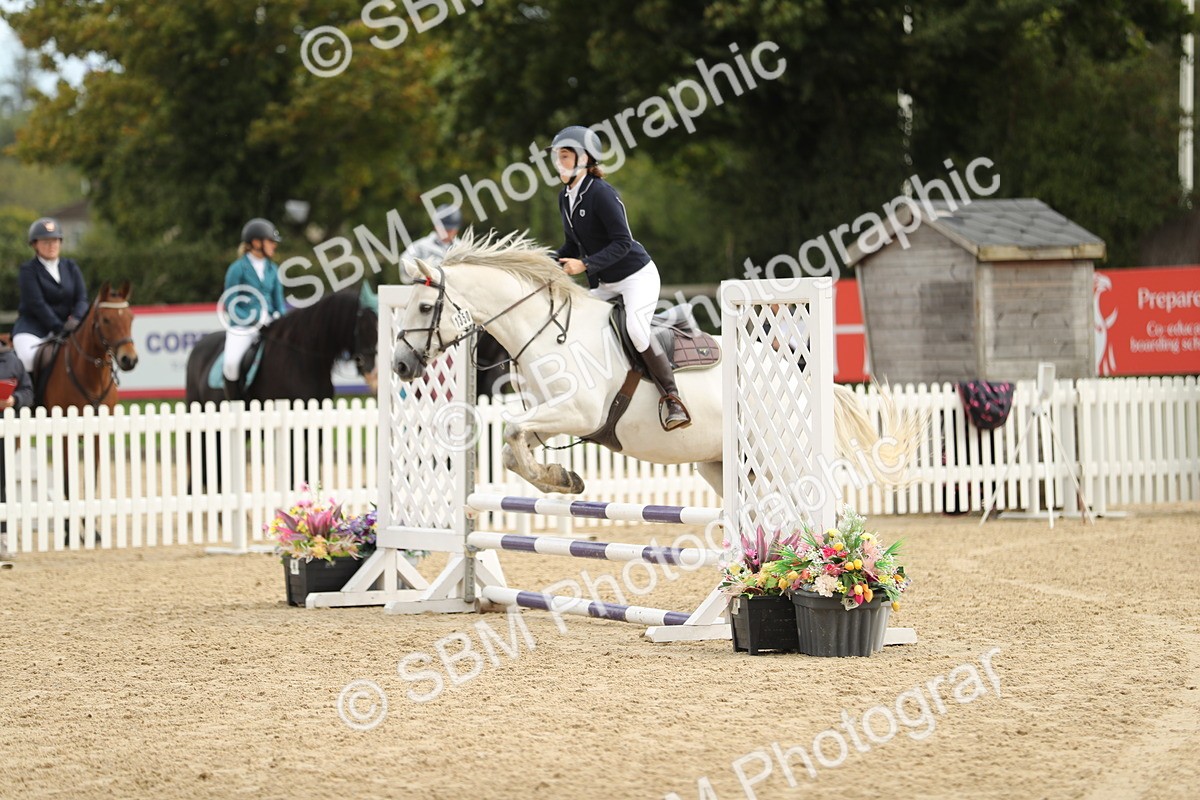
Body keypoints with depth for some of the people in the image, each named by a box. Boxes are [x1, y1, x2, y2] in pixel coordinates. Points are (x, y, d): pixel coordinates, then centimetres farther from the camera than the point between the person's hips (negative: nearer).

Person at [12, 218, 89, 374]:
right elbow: (36, 304, -13)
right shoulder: (28, 270, -4)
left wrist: (75, 320, -18)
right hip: (32, 328, -4)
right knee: (29, 358, -33)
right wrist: (59, 328, -21)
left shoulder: (71, 267, 11)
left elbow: (82, 298, 3)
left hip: (63, 325, 4)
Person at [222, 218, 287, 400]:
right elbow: (230, 305, -5)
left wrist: (278, 316, -5)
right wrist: (254, 320, -15)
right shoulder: (237, 269, -3)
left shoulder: (272, 269, 13)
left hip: (269, 323, 5)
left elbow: (278, 301, 17)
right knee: (232, 363, -28)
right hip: (242, 327, -5)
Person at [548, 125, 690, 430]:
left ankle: (672, 399, -21)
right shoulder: (566, 197, 6)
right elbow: (574, 245, 16)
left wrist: (585, 265, -29)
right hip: (604, 285, 9)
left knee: (636, 329, -29)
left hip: (637, 276, -9)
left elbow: (622, 243, -23)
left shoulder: (601, 193, -20)